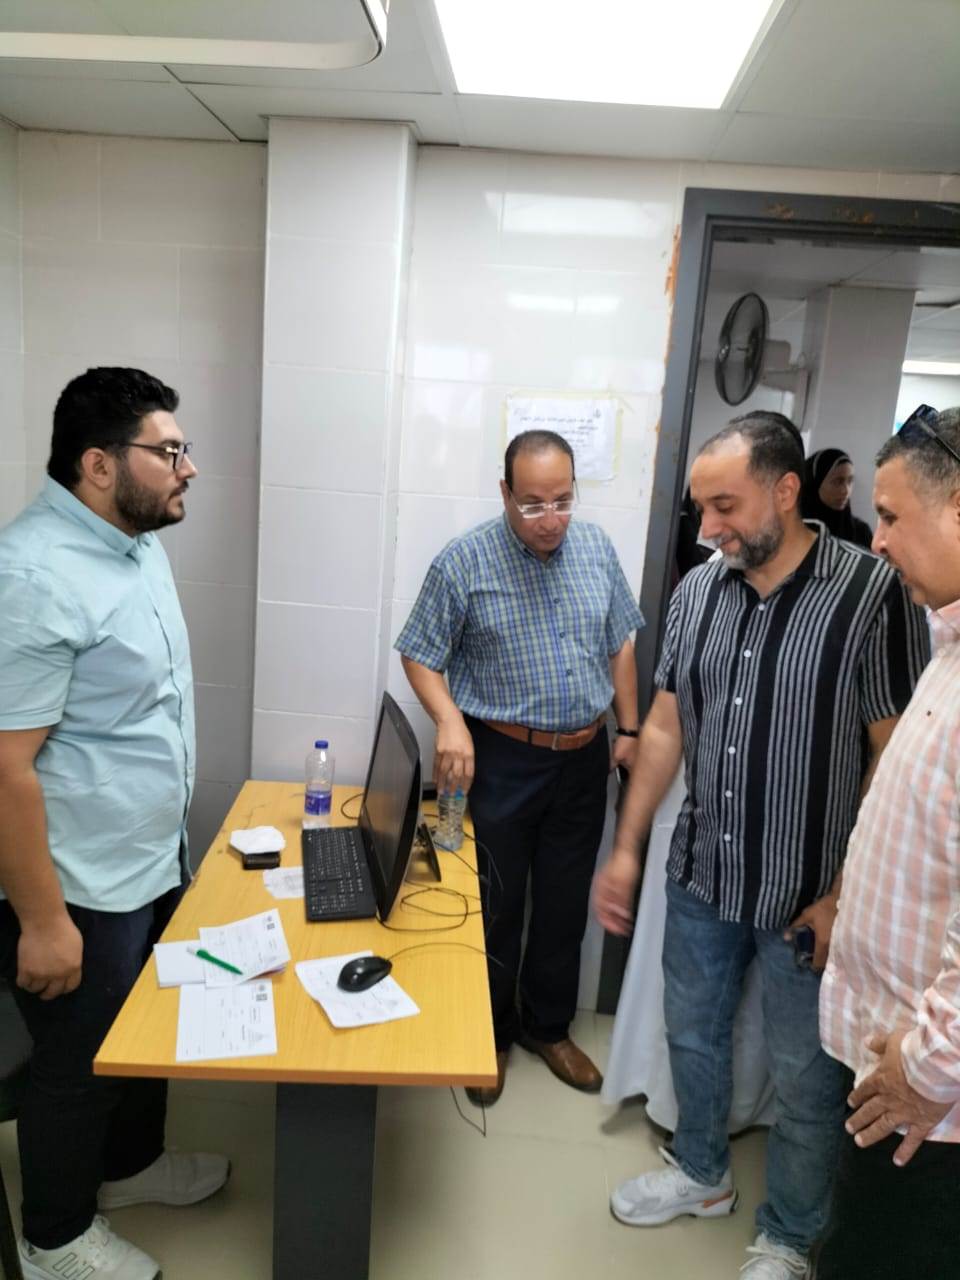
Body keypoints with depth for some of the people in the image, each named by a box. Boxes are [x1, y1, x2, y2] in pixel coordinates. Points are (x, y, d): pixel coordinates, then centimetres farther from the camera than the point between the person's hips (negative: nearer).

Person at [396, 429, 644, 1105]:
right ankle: (489, 1035, 33)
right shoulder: (465, 560, -11)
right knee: (495, 905, 10)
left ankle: (548, 1026, 37)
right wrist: (449, 720, -23)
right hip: (502, 760, -3)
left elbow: (620, 644, 11)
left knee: (566, 903, 16)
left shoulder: (597, 548, 1)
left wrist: (629, 727, 8)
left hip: (585, 757, 4)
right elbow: (421, 655, -7)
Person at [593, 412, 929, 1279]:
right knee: (692, 1035, 23)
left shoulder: (873, 592, -17)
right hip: (700, 880, 5)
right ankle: (701, 1174, 51)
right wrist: (626, 848, 6)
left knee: (806, 1080, 15)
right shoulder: (697, 591, -1)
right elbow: (665, 729, 5)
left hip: (806, 899, -5)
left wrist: (848, 893, -15)